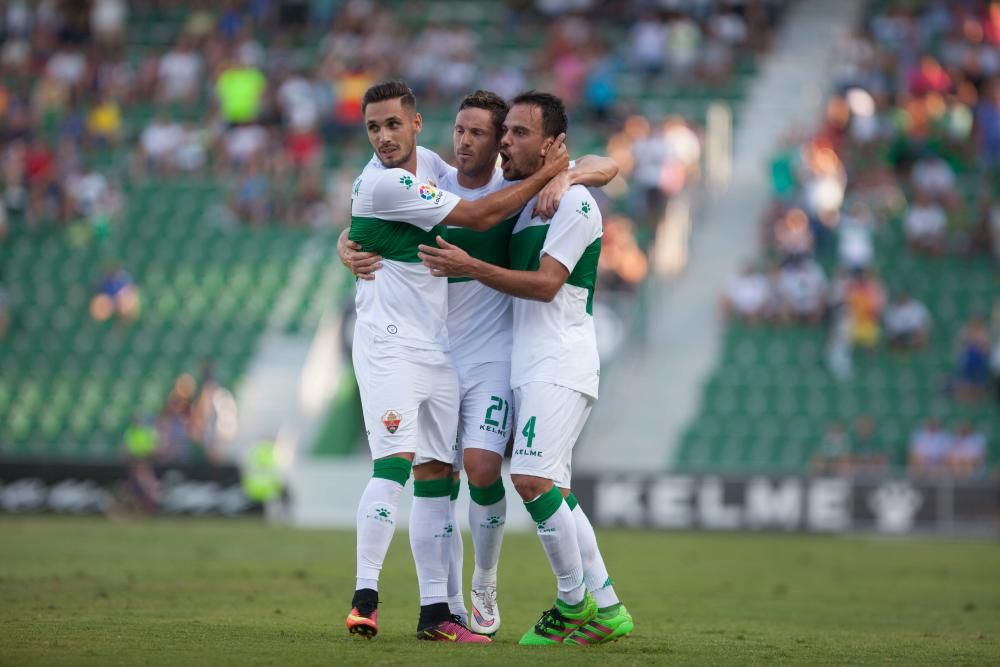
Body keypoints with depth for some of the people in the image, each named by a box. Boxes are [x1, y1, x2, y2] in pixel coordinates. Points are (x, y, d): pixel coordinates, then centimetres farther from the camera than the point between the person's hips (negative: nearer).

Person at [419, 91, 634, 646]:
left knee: (532, 479, -18)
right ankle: (606, 610, 11)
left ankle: (575, 604, -6)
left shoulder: (574, 202, -9)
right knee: (552, 493, 6)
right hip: (530, 367, 9)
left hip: (560, 365, -9)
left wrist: (471, 268, -21)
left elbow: (546, 283, -16)